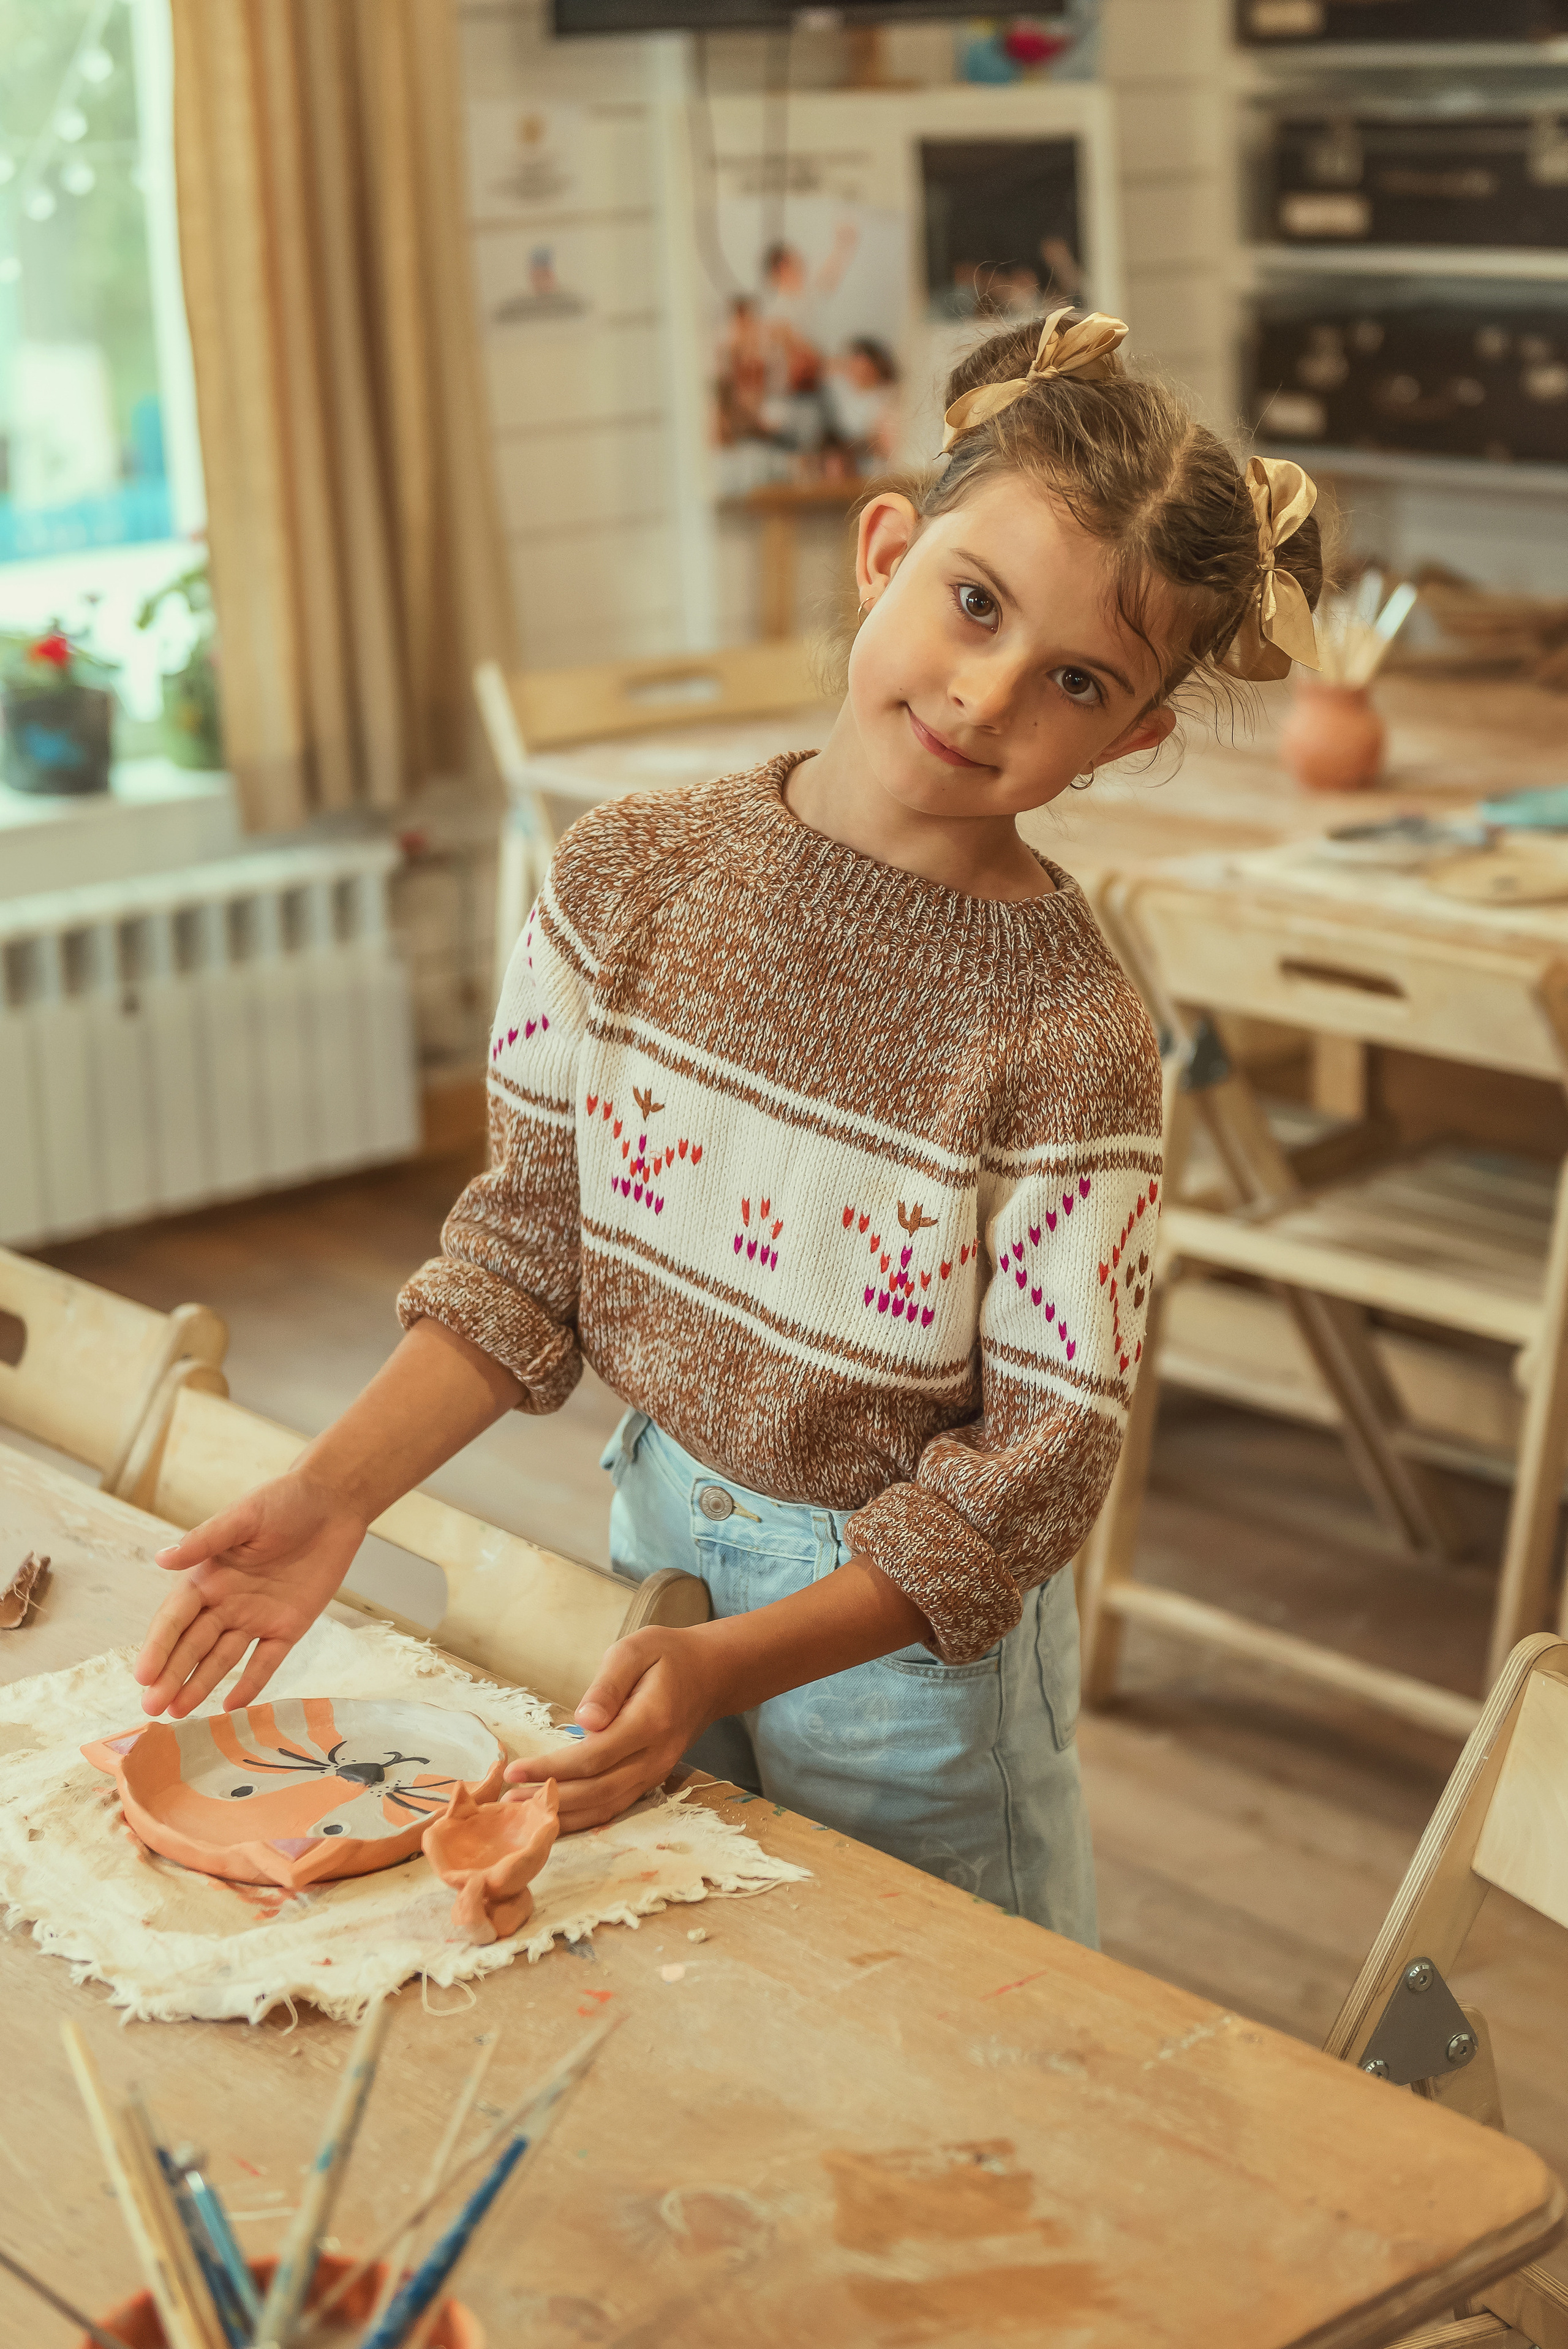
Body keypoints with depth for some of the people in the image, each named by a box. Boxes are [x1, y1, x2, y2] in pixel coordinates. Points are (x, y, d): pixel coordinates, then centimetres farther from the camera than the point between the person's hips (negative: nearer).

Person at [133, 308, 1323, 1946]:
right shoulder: (631, 874, -10)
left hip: (907, 1633, -4)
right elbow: (530, 1241, -2)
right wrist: (335, 1492, -12)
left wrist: (732, 1663, -25)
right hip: (656, 1540, 4)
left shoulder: (1068, 1040, -23)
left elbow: (1040, 1463, -18)